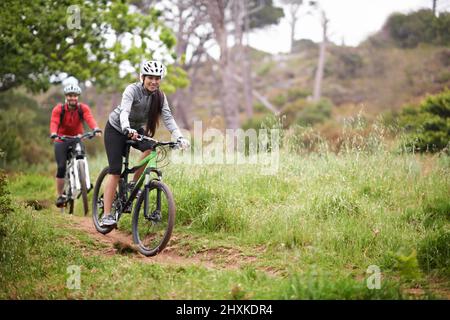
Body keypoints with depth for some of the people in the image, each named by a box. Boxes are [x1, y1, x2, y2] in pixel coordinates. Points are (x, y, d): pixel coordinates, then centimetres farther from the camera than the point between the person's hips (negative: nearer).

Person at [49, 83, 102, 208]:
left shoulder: (83, 108, -11)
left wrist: (96, 129, -49)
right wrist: (54, 134, -48)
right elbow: (54, 123, -27)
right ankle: (60, 195, -2)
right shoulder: (59, 109, -13)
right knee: (61, 167, -13)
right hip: (61, 140, -1)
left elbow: (89, 118, -28)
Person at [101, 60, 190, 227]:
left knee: (151, 149, -27)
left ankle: (134, 183, -7)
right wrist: (127, 129, -60)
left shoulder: (160, 96, -11)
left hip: (136, 130, 4)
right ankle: (107, 215, -11)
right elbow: (124, 111, -40)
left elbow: (168, 118, -21)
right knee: (115, 170, -14)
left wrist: (179, 137, -37)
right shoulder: (132, 90, -25)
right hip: (116, 129, -4)